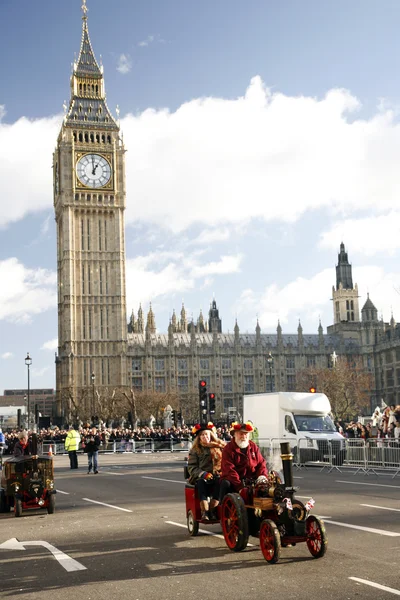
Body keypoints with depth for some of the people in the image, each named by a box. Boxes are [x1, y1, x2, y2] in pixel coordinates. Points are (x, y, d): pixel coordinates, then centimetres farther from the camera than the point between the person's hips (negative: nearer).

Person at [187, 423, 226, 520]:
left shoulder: (220, 446, 14)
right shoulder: (195, 450, 12)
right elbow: (191, 468, 3)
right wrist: (203, 474, -13)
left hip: (218, 476, 1)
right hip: (200, 477, 0)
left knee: (220, 482, -34)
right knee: (202, 483, -35)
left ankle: (212, 510, -29)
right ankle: (204, 512, -39)